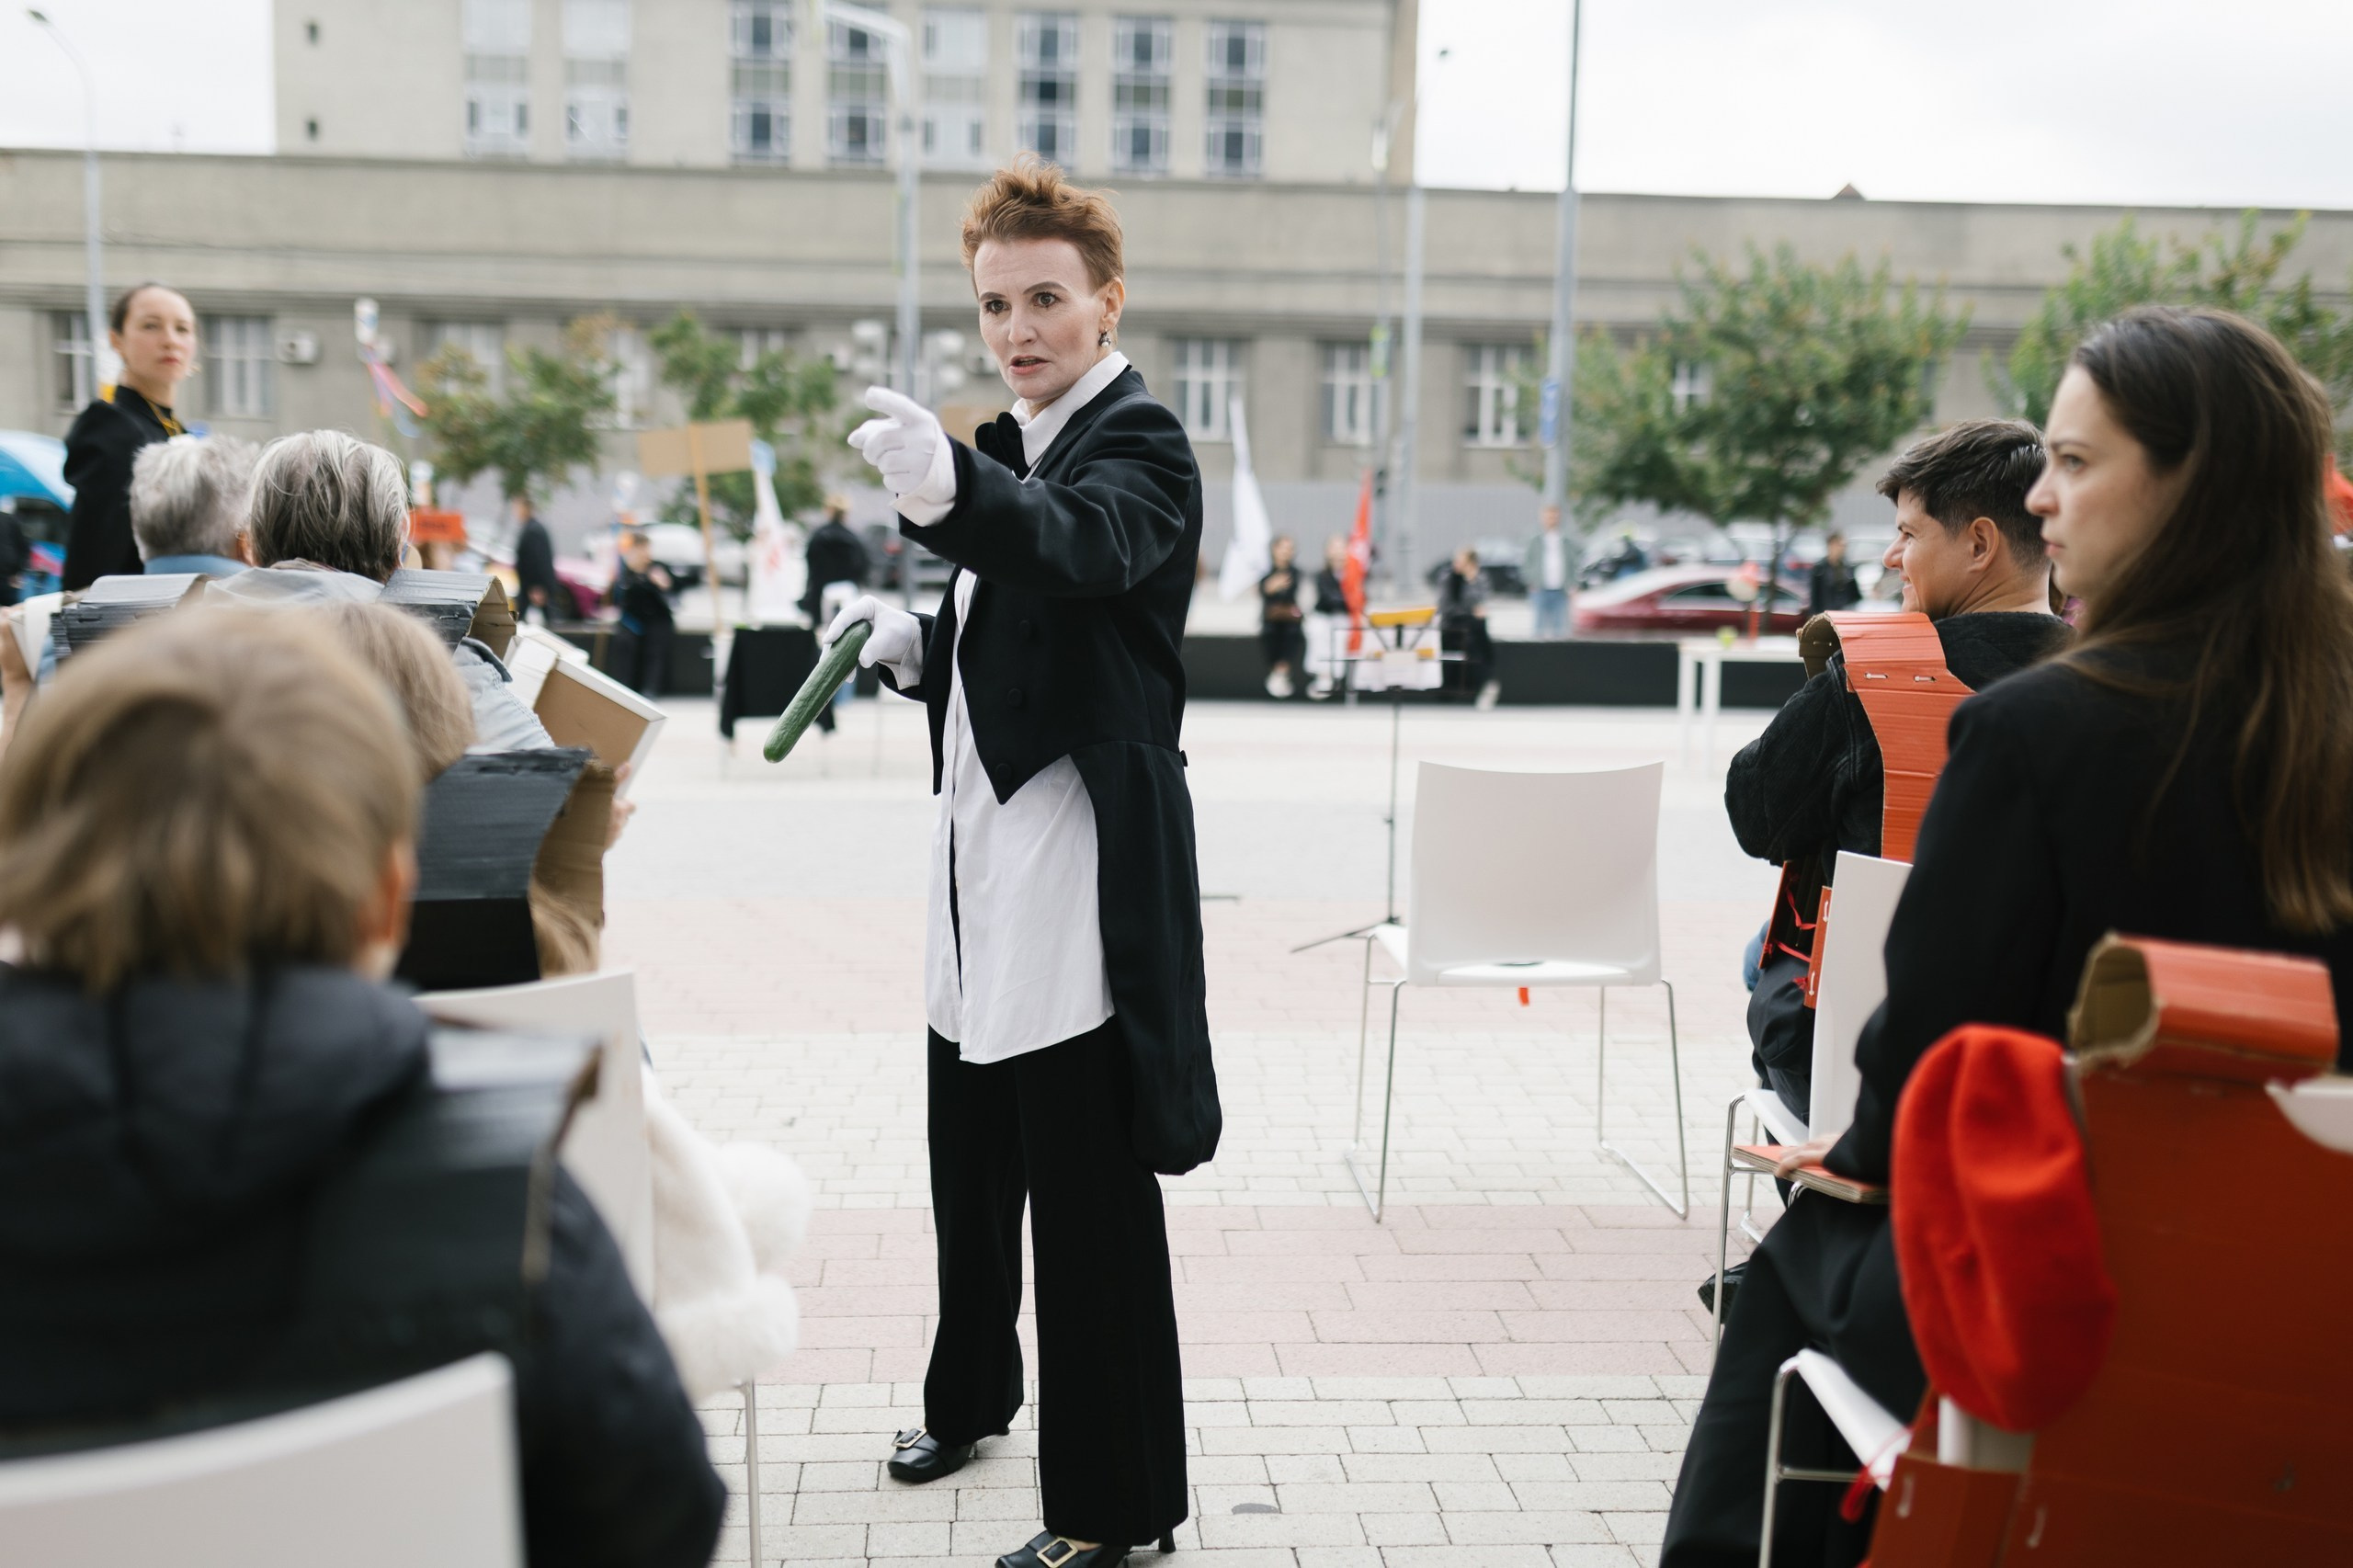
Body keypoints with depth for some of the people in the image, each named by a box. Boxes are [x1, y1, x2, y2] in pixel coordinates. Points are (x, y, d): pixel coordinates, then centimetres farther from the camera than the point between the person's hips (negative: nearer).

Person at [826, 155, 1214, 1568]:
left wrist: (951, 488, -53)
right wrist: (913, 647, 3)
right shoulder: (1016, 449, 16)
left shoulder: (1140, 442, -11)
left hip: (1082, 867, -9)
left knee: (1091, 1194, -3)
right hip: (988, 862, 9)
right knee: (971, 1160, 22)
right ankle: (973, 1395, 44)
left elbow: (1077, 550, -34)